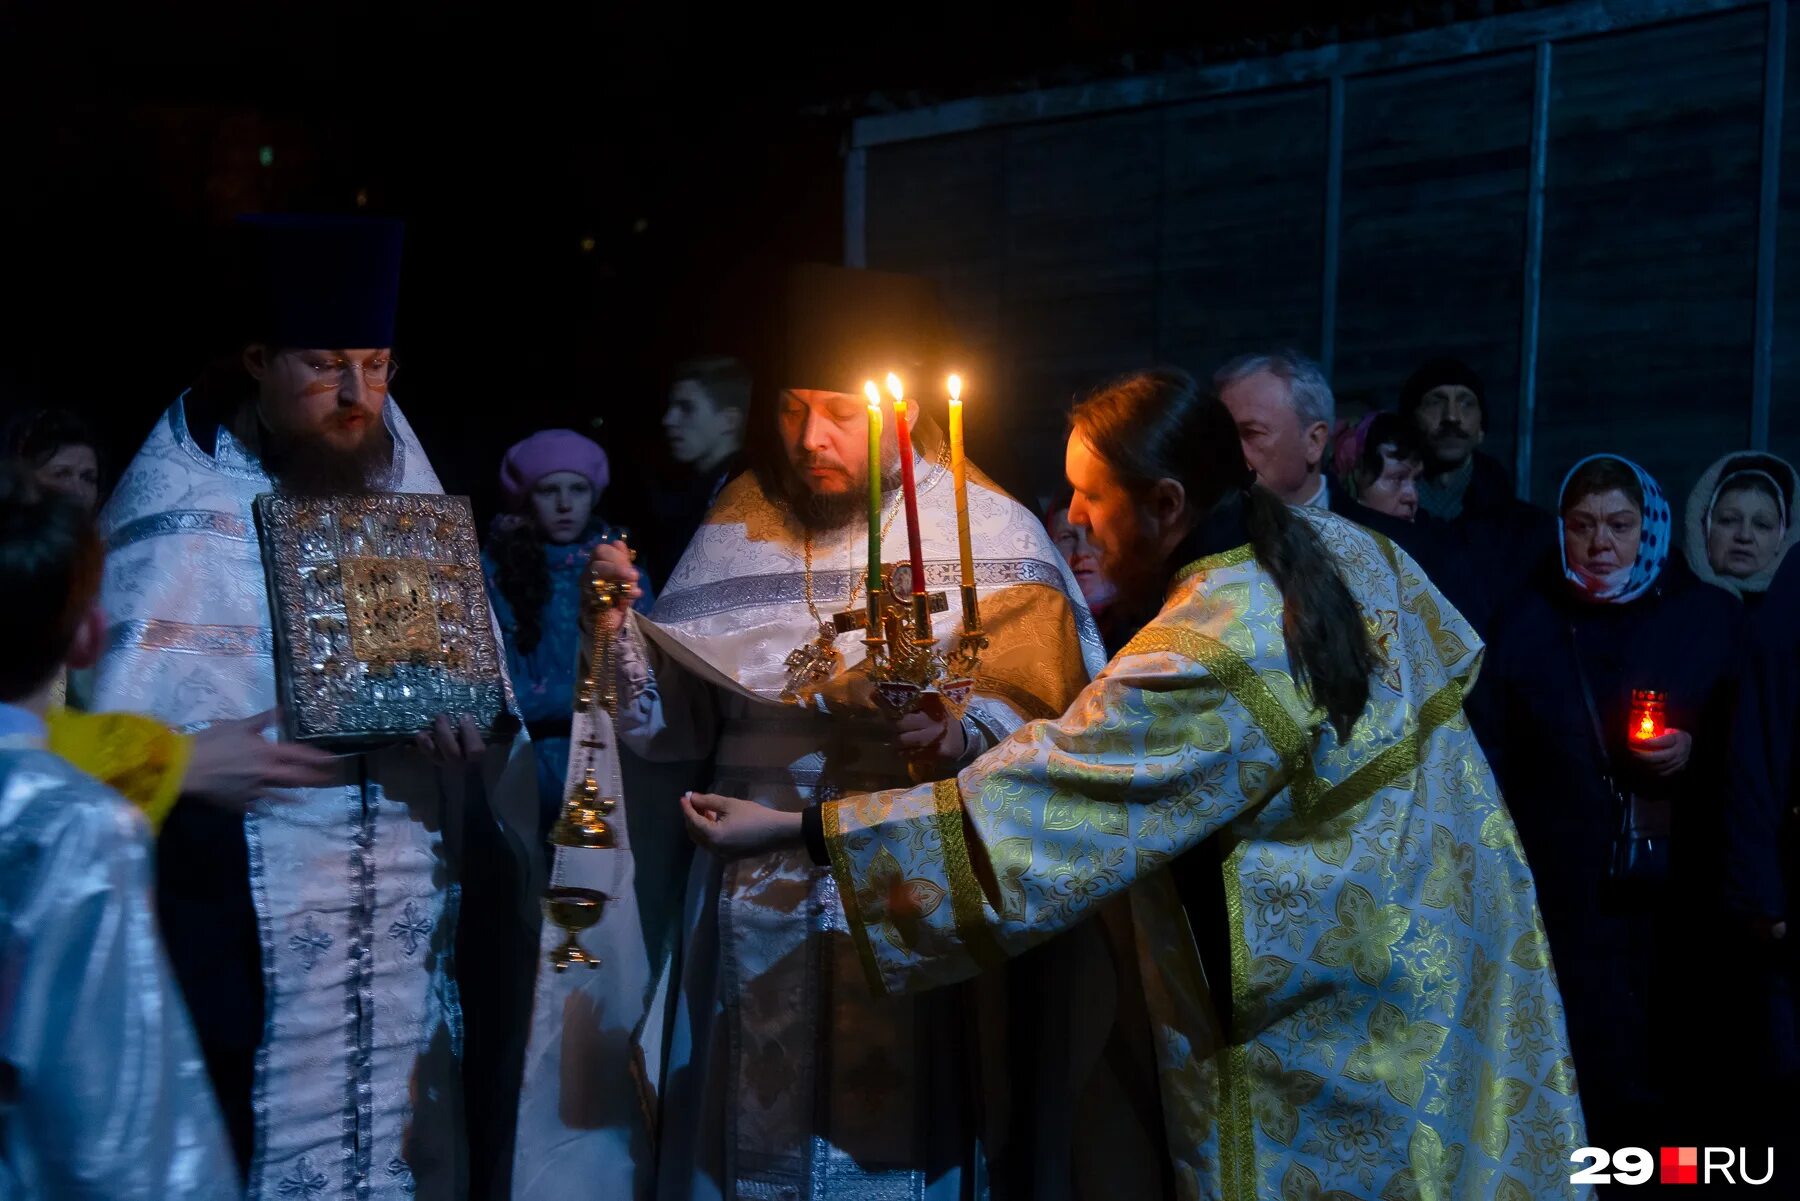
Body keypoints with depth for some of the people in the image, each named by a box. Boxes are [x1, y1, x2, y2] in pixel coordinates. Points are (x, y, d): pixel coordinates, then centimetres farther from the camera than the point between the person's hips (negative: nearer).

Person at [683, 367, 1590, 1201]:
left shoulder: (1197, 667, -28)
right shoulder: (1348, 547, -4)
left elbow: (1013, 812, -29)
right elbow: (1450, 657, 13)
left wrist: (790, 831, -25)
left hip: (1336, 1009, -8)